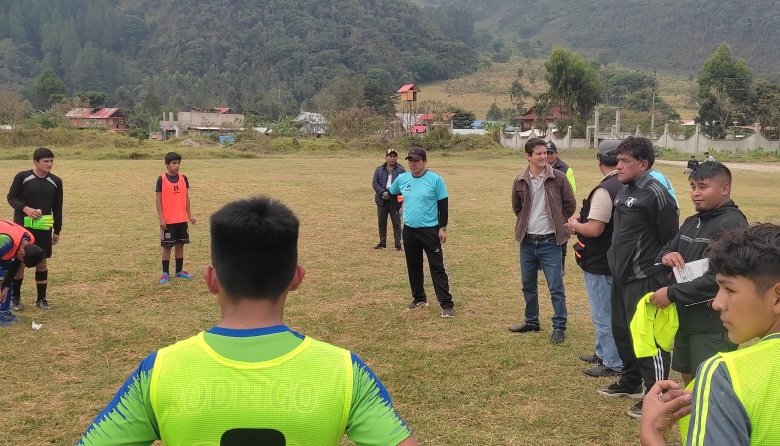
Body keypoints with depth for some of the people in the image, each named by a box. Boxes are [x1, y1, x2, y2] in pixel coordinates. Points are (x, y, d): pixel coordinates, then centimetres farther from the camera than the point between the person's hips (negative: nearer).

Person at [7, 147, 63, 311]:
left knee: (42, 262, 6)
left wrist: (57, 230, 8)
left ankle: (41, 298, 17)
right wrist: (25, 208, -20)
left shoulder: (56, 181, 3)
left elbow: (57, 207, 8)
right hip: (22, 226, -2)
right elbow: (11, 197, -2)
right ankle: (16, 298, 17)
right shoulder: (22, 177, -7)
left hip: (44, 228, 3)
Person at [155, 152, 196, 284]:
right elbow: (158, 200, -7)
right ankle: (165, 273, 10)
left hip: (182, 219, 4)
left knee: (180, 244, 11)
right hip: (168, 220, -4)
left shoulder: (183, 178, 5)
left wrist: (190, 214, 7)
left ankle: (179, 271, 21)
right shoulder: (161, 179, -8)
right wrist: (161, 218, -11)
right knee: (167, 246, 2)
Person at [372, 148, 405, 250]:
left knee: (396, 223, 0)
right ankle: (382, 242, 23)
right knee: (382, 223, 12)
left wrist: (389, 193, -19)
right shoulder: (379, 169, 8)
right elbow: (375, 182, 1)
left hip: (395, 201, -3)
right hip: (382, 200, 4)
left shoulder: (401, 170, -1)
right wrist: (383, 192, -16)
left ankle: (398, 244, 6)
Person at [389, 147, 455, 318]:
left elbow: (443, 205, -7)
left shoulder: (435, 179, -10)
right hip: (409, 230, 5)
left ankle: (447, 304, -2)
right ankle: (419, 298, 31)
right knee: (413, 266, 15)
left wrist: (443, 228, -9)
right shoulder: (402, 179, 1)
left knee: (437, 267, -4)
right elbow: (390, 193, 22)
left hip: (430, 230, -5)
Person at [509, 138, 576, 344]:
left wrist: (556, 223, 6)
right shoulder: (520, 181, -1)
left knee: (556, 287, 0)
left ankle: (559, 327, 12)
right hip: (527, 241, 4)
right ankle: (531, 321, 31)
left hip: (550, 242, -3)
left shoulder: (558, 178, -9)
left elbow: (570, 204, 1)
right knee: (528, 285, 15)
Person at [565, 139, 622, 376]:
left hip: (600, 263, -9)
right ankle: (603, 353, 35)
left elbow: (594, 229, -28)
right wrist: (584, 220, 12)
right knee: (609, 312, 21)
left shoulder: (605, 190, -24)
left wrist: (575, 225, -9)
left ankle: (613, 363, 12)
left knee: (603, 315, 2)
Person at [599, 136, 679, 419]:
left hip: (643, 279, -9)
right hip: (621, 276, 10)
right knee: (622, 330, 19)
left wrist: (658, 268, -7)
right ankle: (630, 381, 36)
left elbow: (670, 239, -13)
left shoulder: (655, 193, -17)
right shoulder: (624, 190, 10)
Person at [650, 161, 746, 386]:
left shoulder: (731, 225, -16)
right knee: (689, 380, 19)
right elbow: (667, 249, 19)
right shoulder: (692, 222, 12)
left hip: (714, 323, -9)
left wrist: (672, 293, -20)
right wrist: (666, 256, -6)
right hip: (686, 317, 9)